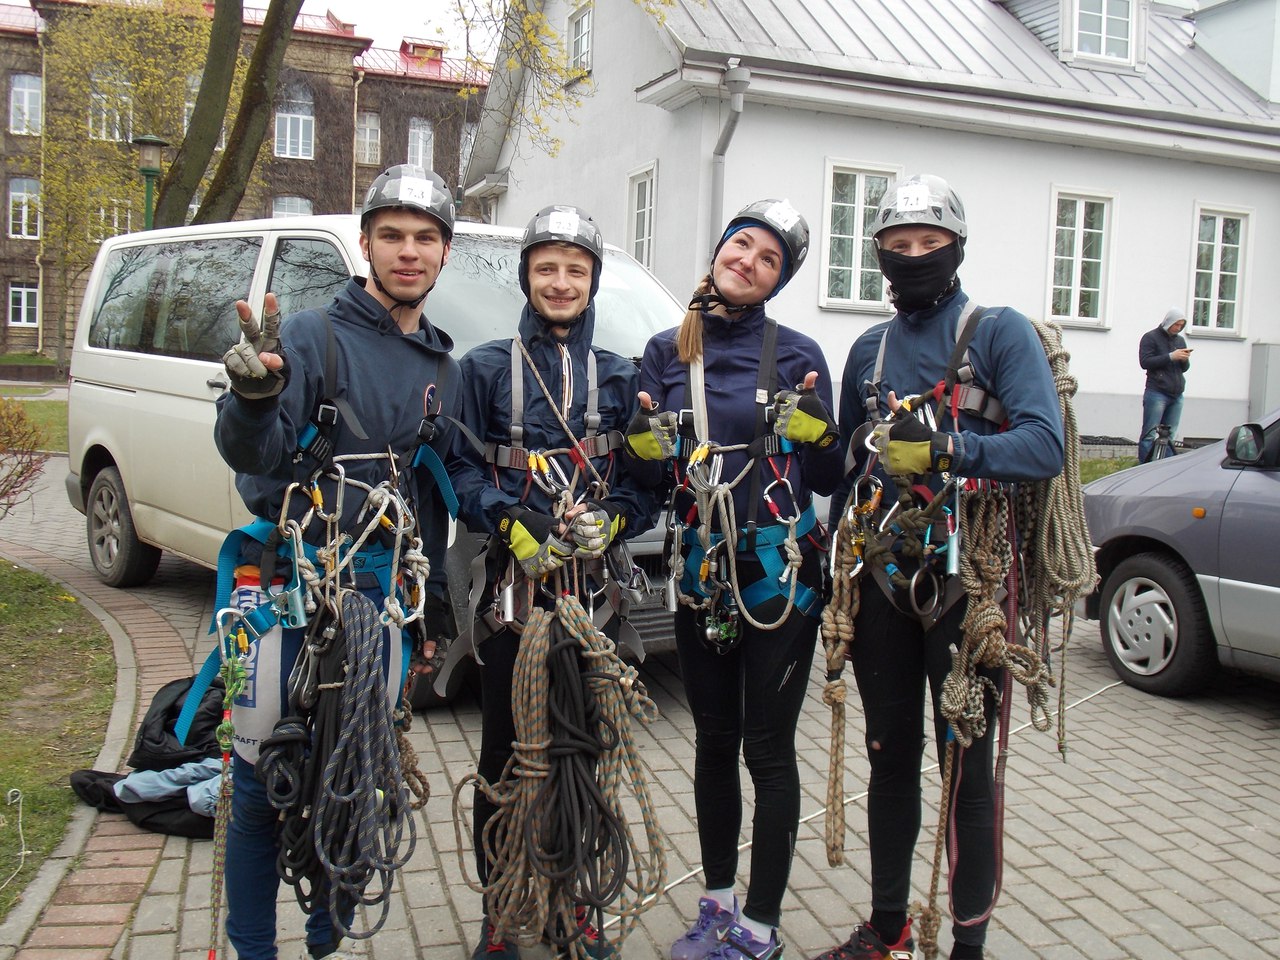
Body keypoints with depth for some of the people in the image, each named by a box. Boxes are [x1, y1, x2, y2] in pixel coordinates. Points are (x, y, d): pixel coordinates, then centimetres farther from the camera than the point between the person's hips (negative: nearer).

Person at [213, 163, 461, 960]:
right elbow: (252, 456, -16)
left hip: (381, 593, 5)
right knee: (264, 778, -2)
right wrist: (253, 395, -37)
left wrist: (433, 603, 17)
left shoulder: (442, 369, 13)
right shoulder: (313, 337, -4)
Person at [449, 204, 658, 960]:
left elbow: (647, 476, 9)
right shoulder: (487, 366, 6)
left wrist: (613, 519, -11)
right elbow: (461, 469, 1)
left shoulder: (621, 377, 12)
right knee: (505, 747, 3)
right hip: (514, 578, -2)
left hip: (595, 581, 2)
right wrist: (509, 521, -15)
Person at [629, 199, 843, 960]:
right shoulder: (667, 352, 6)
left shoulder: (796, 354, -1)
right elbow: (646, 471, 10)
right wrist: (643, 444, -11)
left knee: (768, 749, 2)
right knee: (715, 742, 14)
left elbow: (827, 480, 2)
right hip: (701, 576, 3)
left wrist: (818, 431, -17)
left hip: (781, 575, -3)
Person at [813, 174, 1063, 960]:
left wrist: (944, 450, -30)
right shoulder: (870, 350, 14)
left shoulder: (1001, 333, -3)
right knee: (891, 756, 14)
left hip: (965, 580, -5)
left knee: (967, 768, 2)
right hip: (883, 578, 5)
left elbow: (1045, 446, -17)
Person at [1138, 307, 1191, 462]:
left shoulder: (1180, 340, 18)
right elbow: (1145, 362, -11)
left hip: (1176, 395, 6)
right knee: (1149, 435, -8)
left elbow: (1185, 368, 21)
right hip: (1157, 393, -6)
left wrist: (1185, 360, -3)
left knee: (1169, 436, 6)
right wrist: (1171, 357, -16)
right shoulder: (1150, 338, 0)